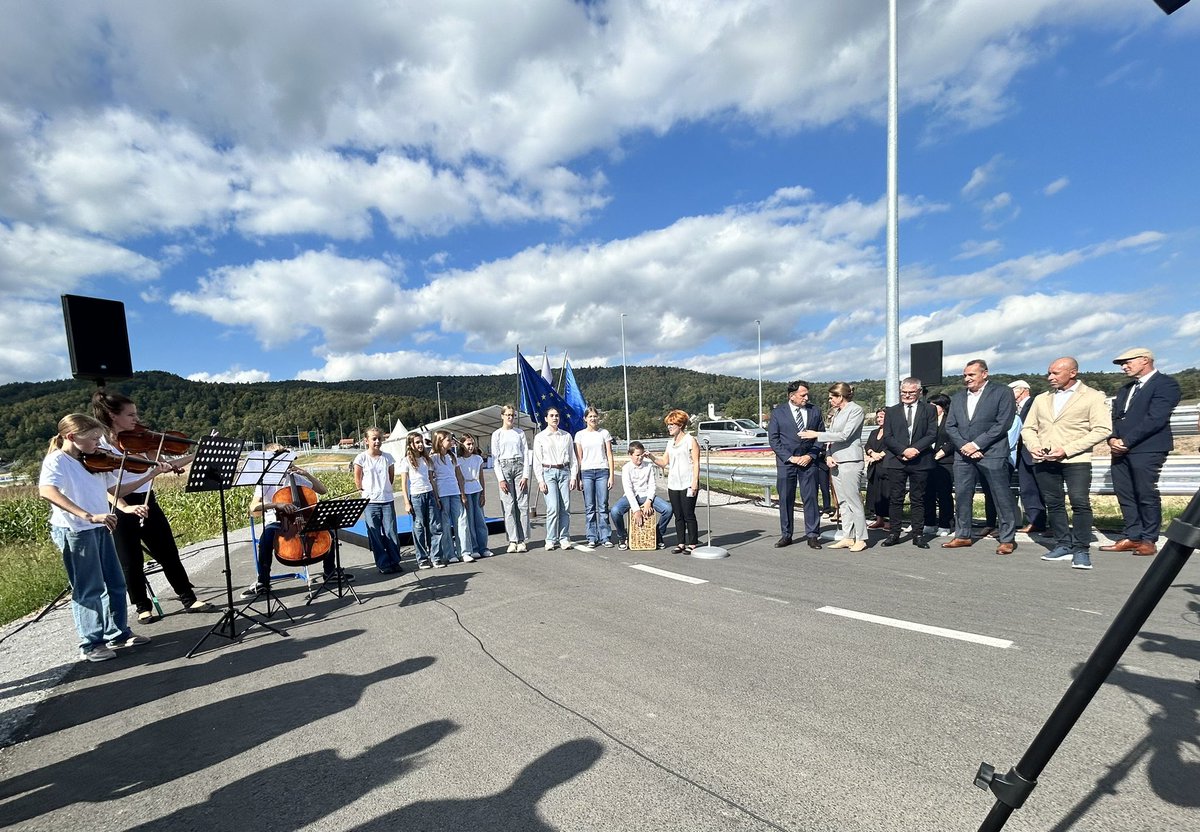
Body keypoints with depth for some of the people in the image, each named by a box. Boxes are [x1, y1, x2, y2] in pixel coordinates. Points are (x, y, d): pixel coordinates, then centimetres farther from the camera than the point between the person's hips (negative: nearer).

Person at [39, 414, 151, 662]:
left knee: (115, 583, 13)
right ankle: (91, 645, 15)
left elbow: (111, 488, 16)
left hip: (100, 529, 7)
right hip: (74, 531, -7)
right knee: (89, 589, 1)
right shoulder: (56, 461, -13)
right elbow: (46, 492, -30)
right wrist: (88, 516, -39)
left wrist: (125, 507, -3)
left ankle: (118, 634, 26)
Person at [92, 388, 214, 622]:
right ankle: (143, 608, 25)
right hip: (121, 509, -4)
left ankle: (189, 599, 19)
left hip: (147, 502, 4)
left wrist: (196, 456, -9)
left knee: (169, 554, 9)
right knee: (131, 562, 8)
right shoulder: (100, 445, -11)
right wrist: (126, 507, -26)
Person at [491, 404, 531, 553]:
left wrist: (525, 475, -3)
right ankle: (512, 540, 1)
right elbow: (495, 457, 2)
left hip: (519, 466, 2)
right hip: (504, 467, -1)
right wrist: (500, 479, -7)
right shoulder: (497, 434, 7)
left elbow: (526, 454, 7)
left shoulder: (520, 433, 11)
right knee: (508, 505, -4)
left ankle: (522, 540, 4)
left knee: (523, 504, -2)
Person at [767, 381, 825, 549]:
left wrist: (810, 455, -6)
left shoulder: (815, 411, 7)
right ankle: (786, 535, 15)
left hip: (808, 461, 1)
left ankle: (812, 535, 12)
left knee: (811, 498, 2)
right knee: (785, 500, 4)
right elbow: (773, 439, -2)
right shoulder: (778, 413, 0)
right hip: (786, 462, -1)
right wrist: (789, 458, -10)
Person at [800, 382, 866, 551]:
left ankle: (861, 539, 5)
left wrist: (817, 434, -15)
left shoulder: (856, 410, -7)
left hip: (850, 461, -8)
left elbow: (844, 435, -17)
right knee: (843, 503, 11)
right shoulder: (836, 412, 16)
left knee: (854, 501, -4)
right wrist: (828, 455, 0)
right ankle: (847, 537, 18)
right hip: (835, 461, 8)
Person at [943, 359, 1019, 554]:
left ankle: (1008, 539, 13)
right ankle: (962, 535, 16)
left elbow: (1003, 424, -10)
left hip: (992, 454, -4)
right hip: (964, 455, 5)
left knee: (1002, 498, 2)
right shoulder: (957, 397, 14)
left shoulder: (1001, 394, -1)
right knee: (962, 496, 6)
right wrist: (964, 446, -6)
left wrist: (976, 444, -14)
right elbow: (950, 426, 9)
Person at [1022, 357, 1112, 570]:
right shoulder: (1041, 399, 16)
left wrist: (1067, 450, -16)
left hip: (1075, 460, -4)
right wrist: (1034, 446, -4)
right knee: (1053, 504, 8)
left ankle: (1081, 549, 2)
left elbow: (1102, 429, -7)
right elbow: (1028, 428, 17)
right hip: (1044, 461, 4)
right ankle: (1063, 545, 17)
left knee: (1080, 503, -10)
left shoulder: (1093, 397, 2)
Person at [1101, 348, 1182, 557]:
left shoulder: (1165, 383, -2)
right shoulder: (1124, 390, 21)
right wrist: (1113, 439, -2)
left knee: (1146, 495, -2)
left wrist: (1126, 441, -15)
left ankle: (1148, 541, 8)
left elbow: (1156, 418, -13)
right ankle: (1132, 537, 13)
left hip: (1147, 450, -7)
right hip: (1121, 450, 7)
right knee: (1124, 495, 6)